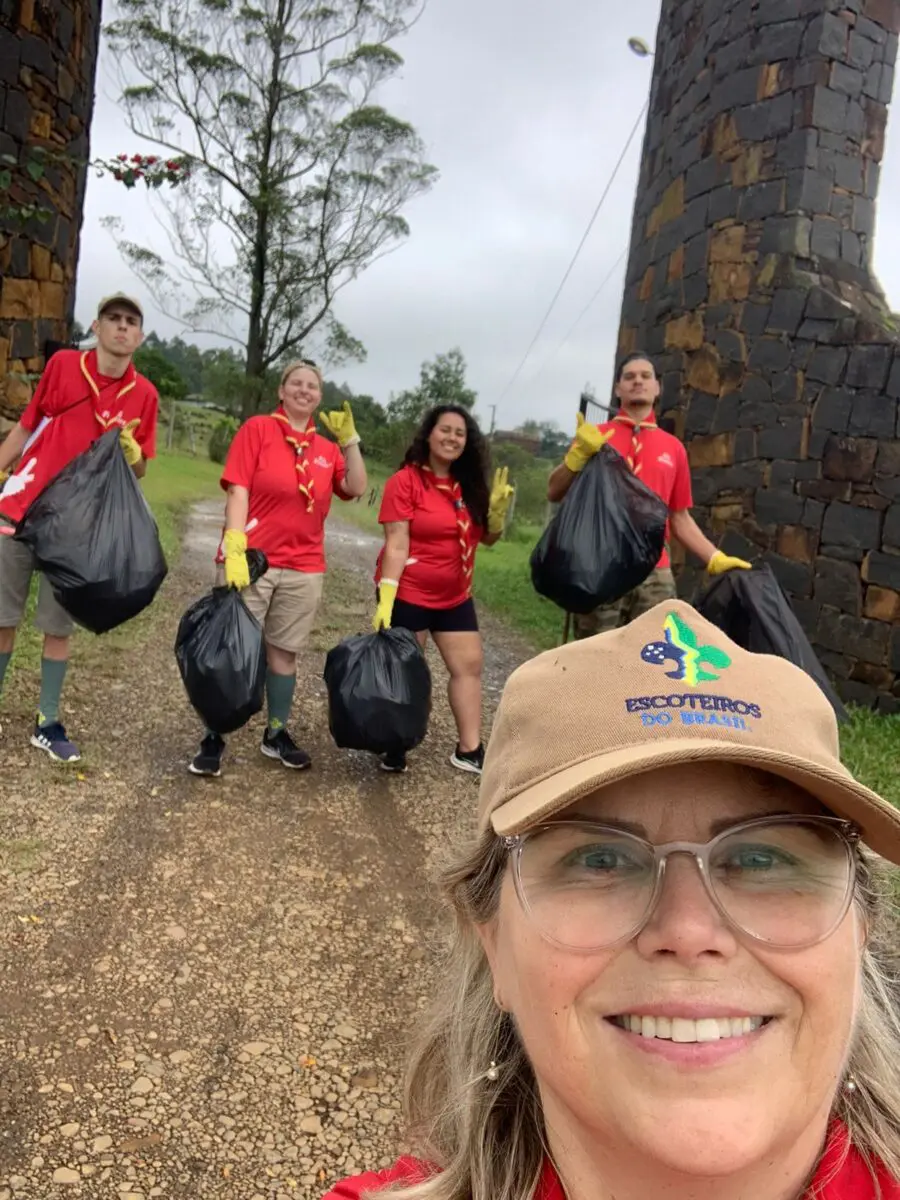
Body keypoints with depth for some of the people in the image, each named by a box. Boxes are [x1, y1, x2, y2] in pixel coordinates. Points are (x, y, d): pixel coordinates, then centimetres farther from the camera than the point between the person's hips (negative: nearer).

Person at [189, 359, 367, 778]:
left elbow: (355, 489, -1)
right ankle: (213, 738, 9)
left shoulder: (326, 447, 11)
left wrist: (349, 439, -10)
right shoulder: (257, 428, -2)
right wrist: (234, 550, -18)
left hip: (304, 568, 4)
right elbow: (237, 492, -9)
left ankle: (276, 734, 24)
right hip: (251, 560, -4)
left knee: (284, 651, 12)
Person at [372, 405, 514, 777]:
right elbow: (396, 545, -18)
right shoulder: (405, 481, -13)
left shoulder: (469, 485, 6)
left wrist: (497, 508, -10)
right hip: (408, 594, -7)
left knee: (470, 664, 5)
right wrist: (385, 598, -25)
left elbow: (487, 538, 10)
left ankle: (469, 750, 13)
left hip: (455, 597, 7)